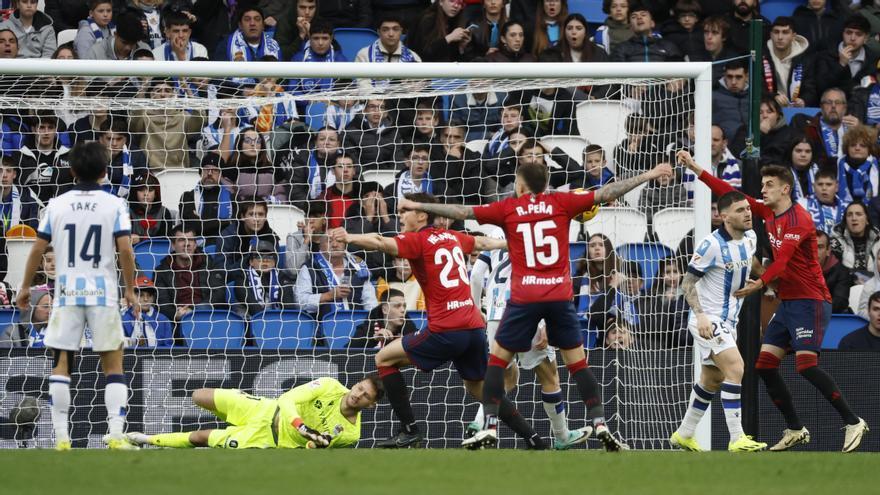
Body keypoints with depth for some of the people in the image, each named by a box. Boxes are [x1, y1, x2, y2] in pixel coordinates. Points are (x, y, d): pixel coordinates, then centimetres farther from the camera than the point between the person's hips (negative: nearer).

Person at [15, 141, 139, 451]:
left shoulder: (57, 205, 3)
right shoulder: (114, 205, -2)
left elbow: (38, 248, 5)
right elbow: (125, 250, -9)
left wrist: (26, 287, 16)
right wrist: (130, 290, 2)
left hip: (67, 294, 1)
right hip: (103, 293, -1)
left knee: (61, 363, 6)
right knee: (113, 364, 4)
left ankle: (61, 436, 2)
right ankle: (116, 433, -6)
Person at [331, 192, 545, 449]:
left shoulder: (418, 240, -3)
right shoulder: (453, 237, 18)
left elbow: (383, 244, -24)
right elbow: (483, 243, 39)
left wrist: (350, 238, -41)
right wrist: (507, 243, 60)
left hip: (446, 330, -7)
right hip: (475, 328, 7)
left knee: (384, 359, 6)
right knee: (479, 388, 24)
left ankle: (409, 430, -1)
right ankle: (535, 441, 17)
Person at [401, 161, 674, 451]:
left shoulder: (508, 209, 4)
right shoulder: (561, 203, 6)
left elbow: (461, 212, 6)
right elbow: (607, 194, 6)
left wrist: (419, 207, 15)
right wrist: (649, 176, 13)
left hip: (524, 298, -1)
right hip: (560, 296, 1)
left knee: (497, 359, 10)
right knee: (577, 362, 8)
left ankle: (490, 428, 1)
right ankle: (600, 425, -2)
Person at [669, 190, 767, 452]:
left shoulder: (750, 237, 3)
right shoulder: (712, 244, -19)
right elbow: (688, 282, -16)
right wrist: (700, 314, -26)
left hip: (728, 320, 9)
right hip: (708, 320, -9)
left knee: (713, 379, 17)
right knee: (735, 368, -23)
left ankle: (684, 435, 31)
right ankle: (737, 438, -25)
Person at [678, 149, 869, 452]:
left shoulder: (798, 220, -16)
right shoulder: (769, 213, 10)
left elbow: (783, 258, -28)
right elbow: (731, 194, 13)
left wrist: (761, 283, -37)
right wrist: (695, 169, 10)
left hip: (809, 301, -9)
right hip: (787, 301, 9)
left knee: (806, 365, -20)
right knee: (764, 365, 3)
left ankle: (853, 422, -12)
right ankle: (795, 430, 11)